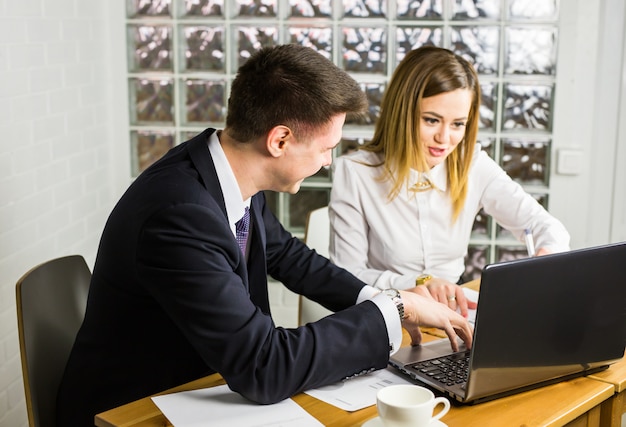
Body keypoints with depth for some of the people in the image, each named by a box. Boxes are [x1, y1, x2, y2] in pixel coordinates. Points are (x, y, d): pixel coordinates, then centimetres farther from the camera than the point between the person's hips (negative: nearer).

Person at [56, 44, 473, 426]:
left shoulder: (231, 170, -7)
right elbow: (265, 370, -29)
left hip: (194, 387, 7)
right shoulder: (179, 214, -30)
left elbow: (287, 254, 11)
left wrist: (373, 299, -3)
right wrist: (394, 310, -21)